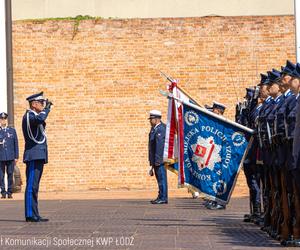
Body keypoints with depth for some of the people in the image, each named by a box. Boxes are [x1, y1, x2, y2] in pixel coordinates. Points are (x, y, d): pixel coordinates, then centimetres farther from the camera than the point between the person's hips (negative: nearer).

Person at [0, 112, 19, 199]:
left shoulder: (12, 130, 10)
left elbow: (16, 144, 10)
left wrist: (16, 157, 6)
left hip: (11, 157, 1)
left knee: (10, 175, 0)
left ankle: (10, 192, 5)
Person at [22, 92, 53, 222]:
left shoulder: (35, 116, 21)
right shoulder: (28, 116, -10)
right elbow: (40, 119, -31)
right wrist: (47, 108, -18)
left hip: (39, 156, 10)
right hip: (34, 156, -10)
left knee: (34, 187, 9)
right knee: (32, 186, -10)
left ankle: (34, 215, 11)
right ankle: (30, 215, -11)